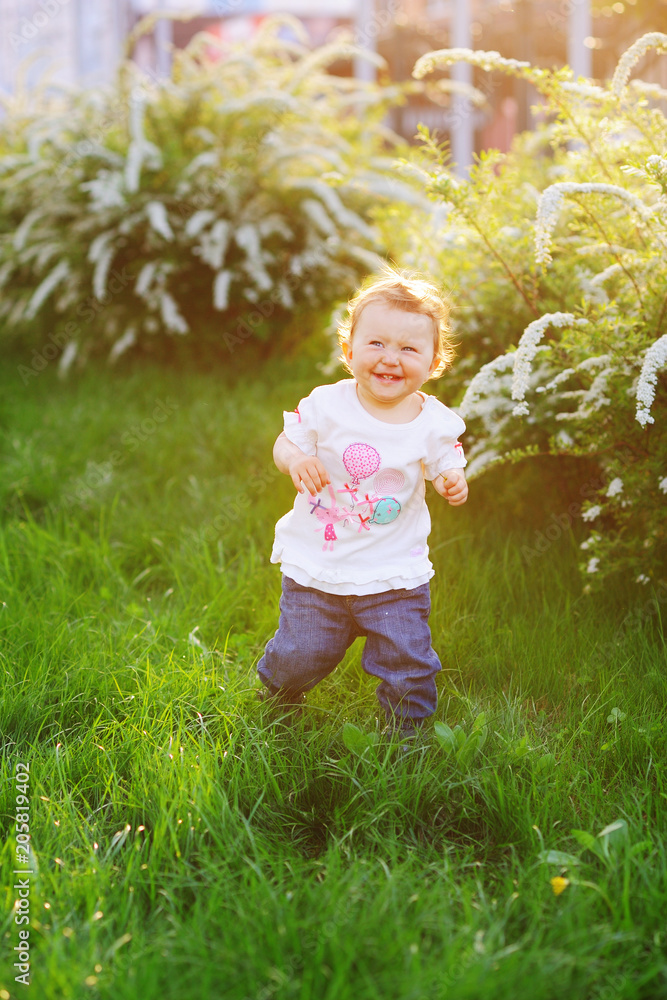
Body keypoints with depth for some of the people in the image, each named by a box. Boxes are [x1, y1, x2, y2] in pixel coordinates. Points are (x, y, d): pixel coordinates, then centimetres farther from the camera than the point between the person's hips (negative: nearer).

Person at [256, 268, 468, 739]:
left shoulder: (435, 424, -8)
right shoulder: (327, 405, -11)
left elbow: (447, 470, 6)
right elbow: (285, 443, 0)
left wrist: (455, 483, -18)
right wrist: (295, 459, -23)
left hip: (394, 574, 0)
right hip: (315, 566, 0)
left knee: (408, 662, 2)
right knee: (299, 656, 11)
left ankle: (407, 728, 31)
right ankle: (274, 693, 46)